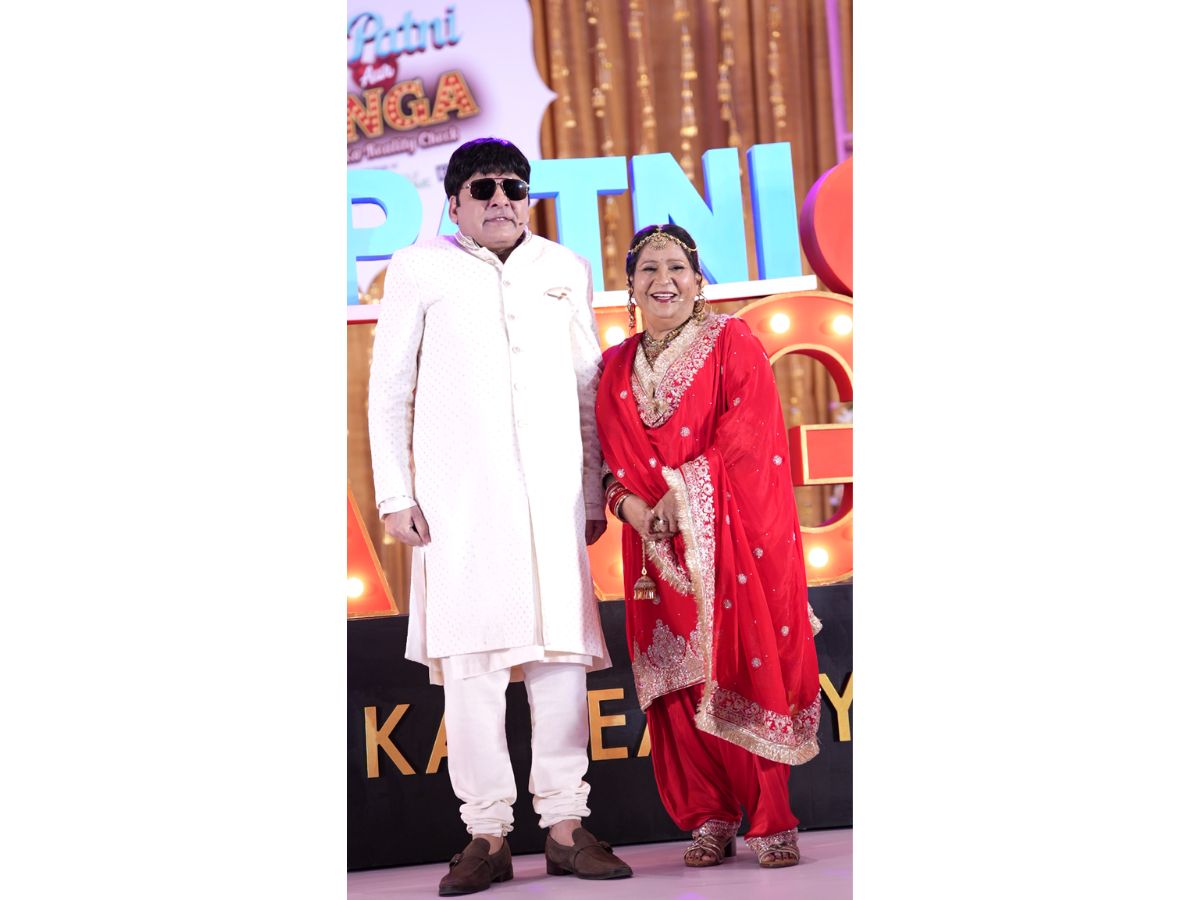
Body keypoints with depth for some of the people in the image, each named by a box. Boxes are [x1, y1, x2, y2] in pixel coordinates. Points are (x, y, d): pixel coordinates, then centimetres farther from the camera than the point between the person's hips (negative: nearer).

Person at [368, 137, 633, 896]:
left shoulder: (566, 269, 14)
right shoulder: (420, 269, 6)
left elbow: (587, 390, 17)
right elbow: (390, 389, 6)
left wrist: (594, 491, 13)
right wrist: (395, 495, -2)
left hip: (552, 493, 2)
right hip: (457, 495, -2)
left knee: (562, 650, -3)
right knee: (469, 660, -5)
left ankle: (567, 826, 3)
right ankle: (488, 834, -1)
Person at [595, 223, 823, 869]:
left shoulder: (731, 343, 2)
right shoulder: (617, 367, 14)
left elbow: (748, 436, -8)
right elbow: (613, 459, 10)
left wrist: (683, 495, -17)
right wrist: (633, 507, -10)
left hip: (737, 534, -3)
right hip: (658, 543, 3)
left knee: (747, 664, -6)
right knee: (682, 677, 0)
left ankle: (772, 820, 0)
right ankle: (708, 820, 8)